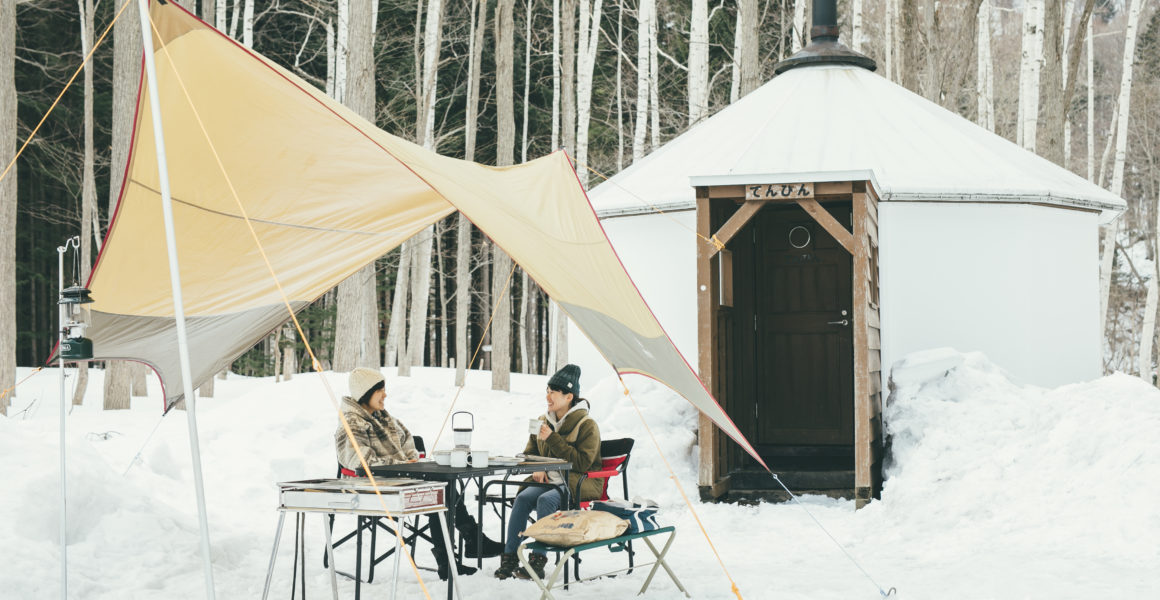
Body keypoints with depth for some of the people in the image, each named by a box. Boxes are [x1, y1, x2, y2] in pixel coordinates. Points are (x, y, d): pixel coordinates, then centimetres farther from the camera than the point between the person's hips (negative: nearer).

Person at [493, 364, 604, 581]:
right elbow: (530, 453, 21)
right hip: (549, 480, 6)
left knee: (546, 500, -33)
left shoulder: (587, 425, -9)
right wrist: (537, 469, -2)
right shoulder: (544, 422, 10)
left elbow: (582, 463, -17)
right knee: (523, 497, -24)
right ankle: (509, 557, -24)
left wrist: (552, 439, -20)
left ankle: (538, 561, -29)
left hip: (580, 484, -6)